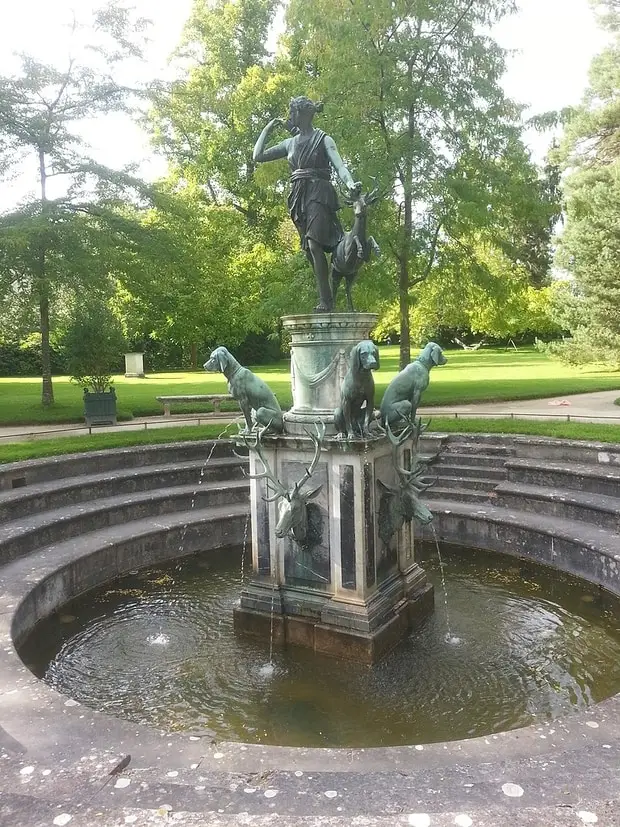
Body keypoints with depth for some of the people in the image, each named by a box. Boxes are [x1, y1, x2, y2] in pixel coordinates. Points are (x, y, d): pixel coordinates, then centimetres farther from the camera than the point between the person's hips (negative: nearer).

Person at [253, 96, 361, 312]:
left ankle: (325, 301, -22)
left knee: (314, 245, -22)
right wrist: (268, 128, 16)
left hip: (318, 194, -6)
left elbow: (339, 165, -11)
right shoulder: (290, 143, 18)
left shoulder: (323, 139, 3)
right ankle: (326, 300, 7)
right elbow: (258, 156, 19)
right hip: (298, 197, 6)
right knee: (308, 249, 2)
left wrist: (350, 183, -31)